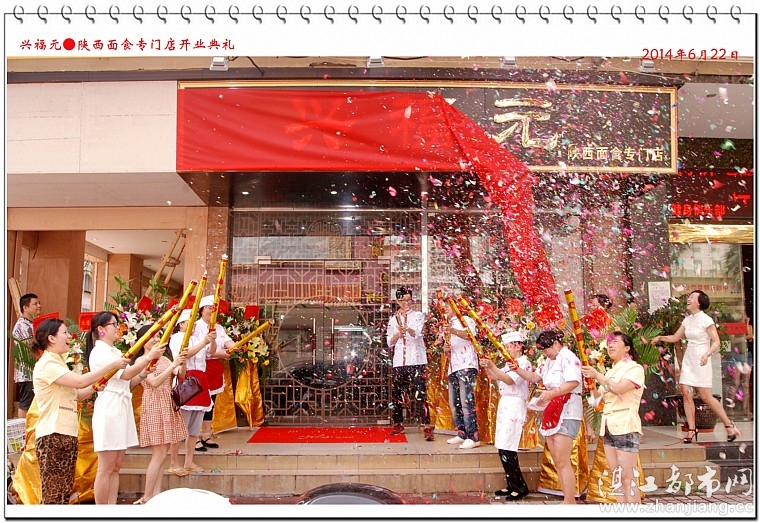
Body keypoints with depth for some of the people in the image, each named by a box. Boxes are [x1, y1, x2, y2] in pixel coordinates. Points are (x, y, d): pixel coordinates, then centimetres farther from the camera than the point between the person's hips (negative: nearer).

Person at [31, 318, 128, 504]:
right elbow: (80, 381, -21)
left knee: (65, 491, 11)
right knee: (53, 494, -6)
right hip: (52, 435, -9)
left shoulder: (58, 362, 19)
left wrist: (95, 387, 4)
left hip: (68, 434, 10)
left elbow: (76, 395, 20)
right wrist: (112, 365, -14)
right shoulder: (47, 364, -12)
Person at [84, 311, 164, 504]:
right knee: (106, 468, -4)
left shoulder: (115, 352, 18)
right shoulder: (99, 352, -9)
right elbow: (126, 374, -17)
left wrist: (144, 373, 2)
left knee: (116, 466, 10)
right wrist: (149, 357, -15)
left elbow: (127, 383, 17)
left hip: (122, 409, 9)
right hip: (109, 410, -9)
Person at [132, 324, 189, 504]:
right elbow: (154, 382, -19)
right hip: (154, 407, -7)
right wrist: (173, 365, -24)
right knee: (159, 454, -9)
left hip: (168, 406, 7)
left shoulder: (164, 358, 13)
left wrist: (183, 363, -15)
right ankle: (146, 498, -2)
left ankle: (156, 493, 13)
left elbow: (181, 375, 4)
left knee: (161, 453, 8)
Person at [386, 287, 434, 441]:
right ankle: (398, 425, 20)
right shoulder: (393, 319, 15)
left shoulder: (418, 316, 6)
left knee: (419, 395, -11)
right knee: (396, 394, 7)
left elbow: (417, 332, -13)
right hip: (399, 362, 4)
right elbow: (390, 342, 10)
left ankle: (427, 427, -14)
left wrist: (406, 328, -35)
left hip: (416, 361, -4)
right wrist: (399, 332, -11)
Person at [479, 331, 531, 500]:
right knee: (502, 447, 9)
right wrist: (486, 367, 3)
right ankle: (511, 486, 15)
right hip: (504, 404, 9)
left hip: (515, 405, -9)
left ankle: (520, 487, -4)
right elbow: (494, 377, 22)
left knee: (506, 448, -12)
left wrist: (492, 366, -27)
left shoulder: (524, 363, -10)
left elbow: (509, 380, -22)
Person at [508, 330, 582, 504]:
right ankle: (568, 499, 13)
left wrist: (549, 393, -28)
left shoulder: (568, 358, -11)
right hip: (551, 413, 10)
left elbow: (573, 383, -24)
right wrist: (517, 369, 7)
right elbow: (534, 376, 23)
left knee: (562, 461, -11)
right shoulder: (550, 361, 19)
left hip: (566, 413, -10)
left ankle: (569, 502, -8)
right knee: (557, 461, 8)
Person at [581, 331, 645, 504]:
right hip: (609, 428, 8)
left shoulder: (634, 368, -3)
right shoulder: (611, 371, 20)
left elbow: (619, 388, -19)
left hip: (626, 427, -8)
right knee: (617, 479, 9)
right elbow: (601, 397, 20)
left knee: (628, 479, -10)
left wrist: (597, 376, -13)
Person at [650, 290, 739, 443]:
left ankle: (729, 425, 13)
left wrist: (707, 354, -26)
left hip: (701, 361, -6)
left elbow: (716, 342, -10)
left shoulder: (706, 320, -8)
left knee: (706, 397, -5)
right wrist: (660, 338, 4)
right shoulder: (687, 320, 11)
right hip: (688, 360, 6)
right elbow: (676, 337, 18)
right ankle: (691, 430, 1)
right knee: (686, 393, -4)